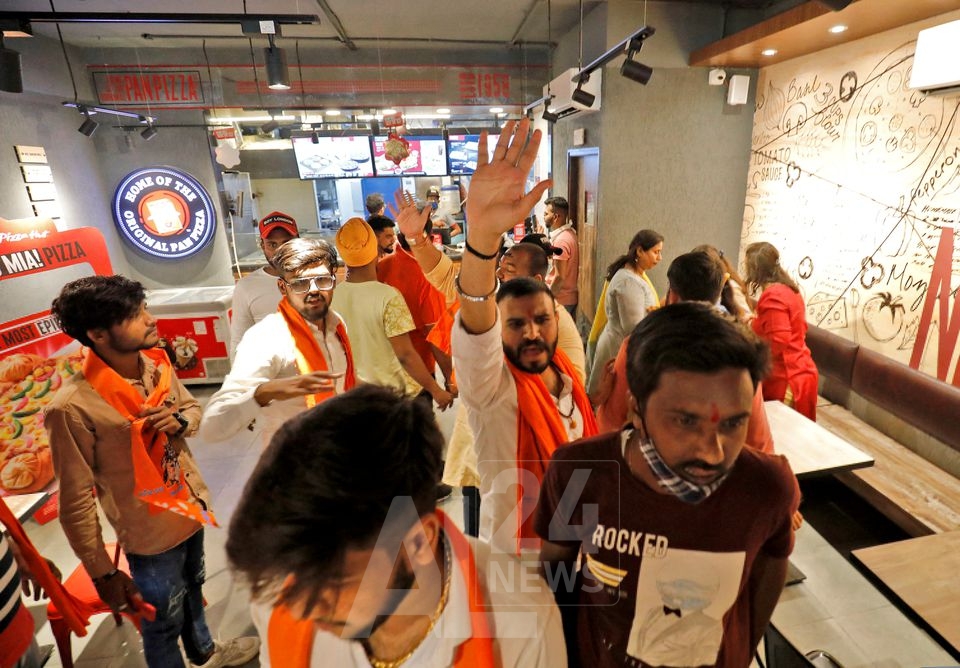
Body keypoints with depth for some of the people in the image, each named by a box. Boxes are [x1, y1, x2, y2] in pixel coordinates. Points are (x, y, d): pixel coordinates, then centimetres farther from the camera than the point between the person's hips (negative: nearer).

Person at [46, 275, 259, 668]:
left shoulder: (156, 363, -9)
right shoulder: (73, 406, -27)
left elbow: (193, 408, 8)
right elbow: (76, 502, -19)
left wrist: (180, 421, -16)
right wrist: (103, 573, -12)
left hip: (191, 507, 7)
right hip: (151, 532, -6)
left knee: (192, 588, 31)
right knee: (164, 623, 18)